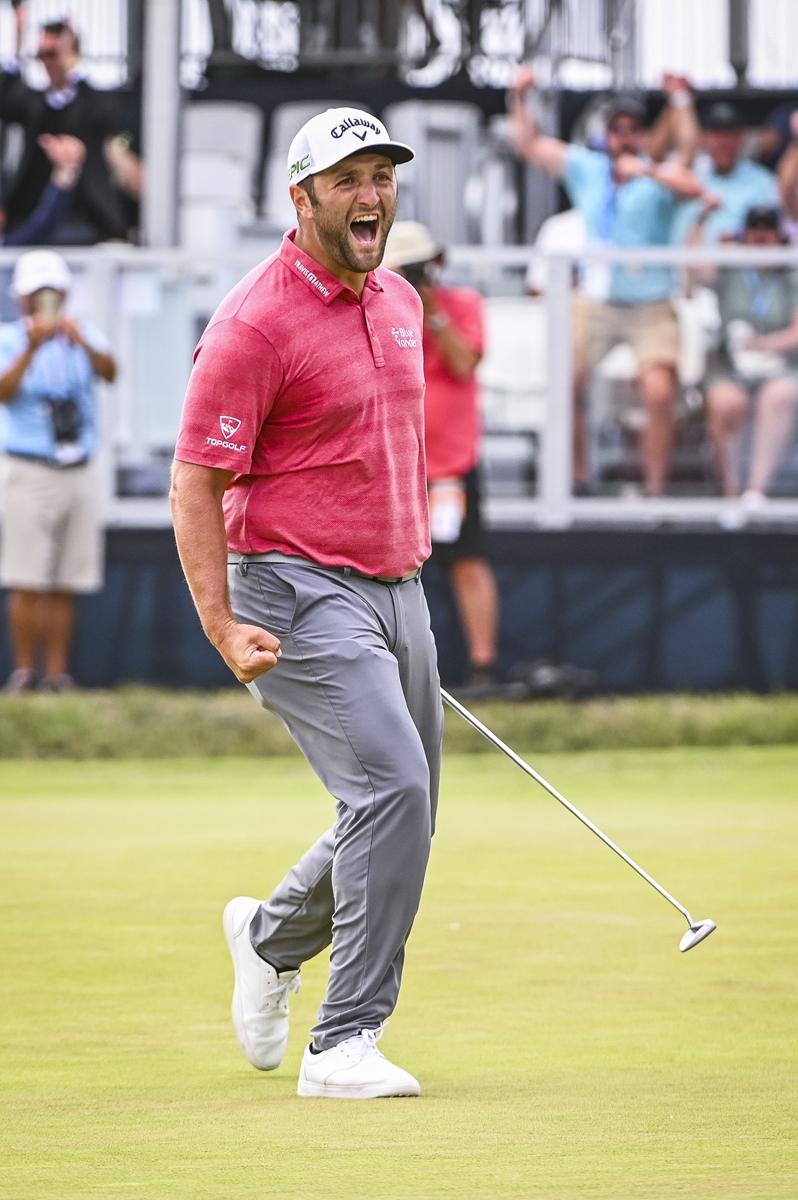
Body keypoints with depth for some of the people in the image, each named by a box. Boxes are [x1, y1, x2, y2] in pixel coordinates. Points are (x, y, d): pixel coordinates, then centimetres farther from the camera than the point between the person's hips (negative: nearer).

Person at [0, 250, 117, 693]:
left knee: (65, 586, 4)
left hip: (79, 473, 3)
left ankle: (57, 674, 6)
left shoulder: (84, 336, 10)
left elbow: (110, 371, -11)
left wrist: (82, 343, -29)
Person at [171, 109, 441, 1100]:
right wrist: (222, 629, -21)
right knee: (392, 787, -22)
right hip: (300, 595, -8)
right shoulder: (254, 322, -14)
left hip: (397, 594, 8)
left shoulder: (400, 303, 12)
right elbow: (195, 483, -13)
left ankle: (272, 938, 40)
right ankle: (344, 1045, -18)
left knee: (402, 817, 12)